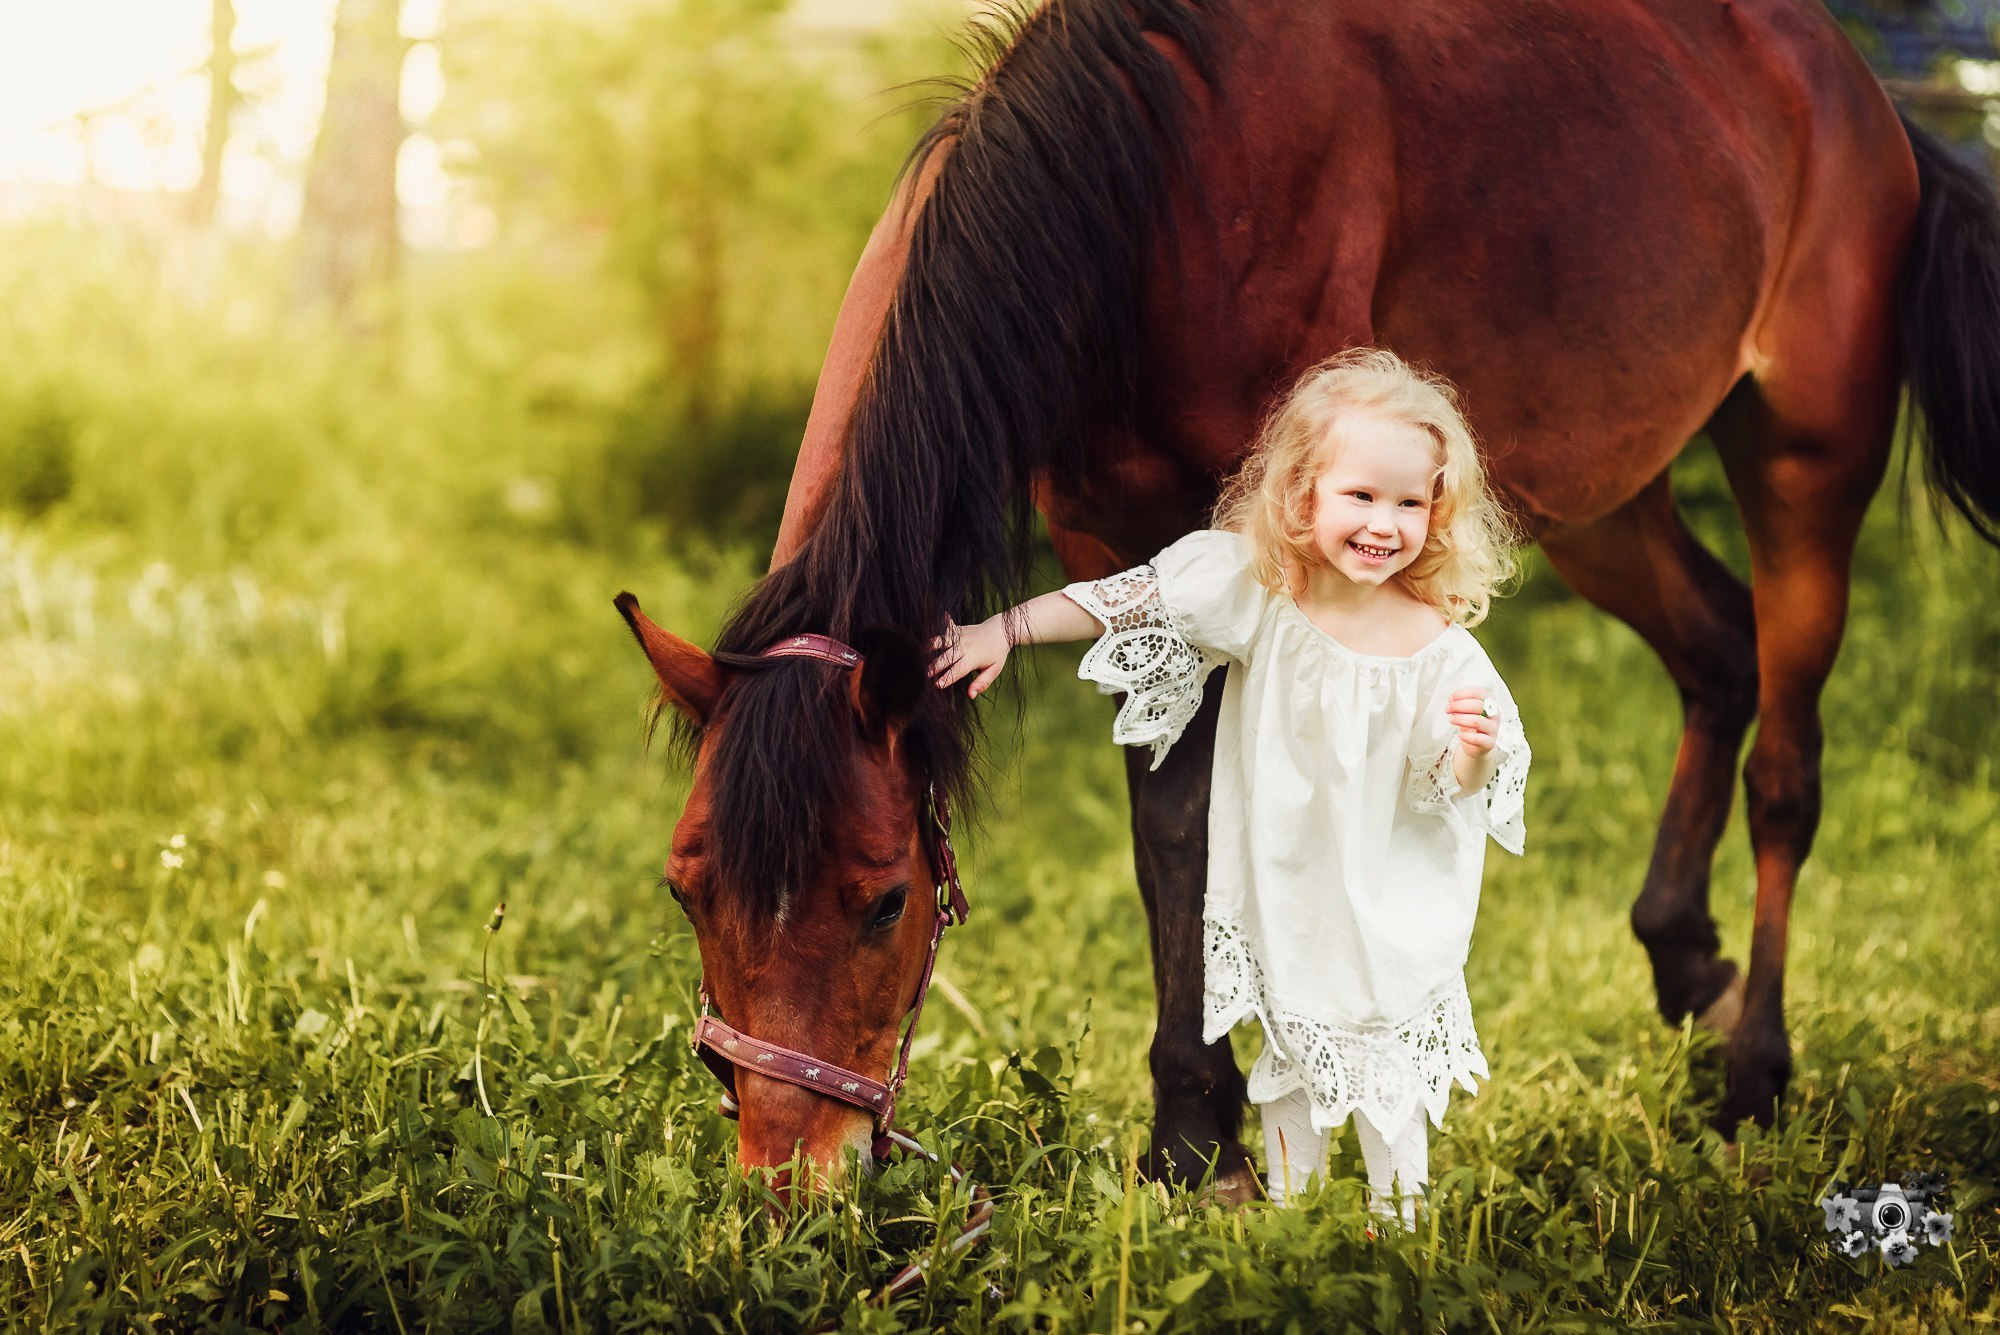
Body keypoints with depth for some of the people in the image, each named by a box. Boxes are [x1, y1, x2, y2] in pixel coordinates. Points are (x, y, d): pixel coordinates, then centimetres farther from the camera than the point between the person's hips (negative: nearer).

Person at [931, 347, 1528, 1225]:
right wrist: (1005, 630, -11)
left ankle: (1400, 1226, 31)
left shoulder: (1438, 648, -19)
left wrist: (1472, 748, -32)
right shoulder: (1252, 587, -16)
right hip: (1277, 896, 2)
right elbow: (1126, 603, -9)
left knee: (1386, 1089, 10)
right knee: (1286, 1067, 20)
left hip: (1387, 915, -2)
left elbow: (1452, 795, -10)